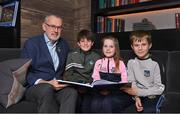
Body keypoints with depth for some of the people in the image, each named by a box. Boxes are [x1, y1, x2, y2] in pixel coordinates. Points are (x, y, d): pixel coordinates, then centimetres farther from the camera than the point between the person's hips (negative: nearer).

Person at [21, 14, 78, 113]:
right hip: (35, 87, -3)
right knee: (47, 89, -36)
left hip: (58, 86, 3)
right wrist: (47, 83, -20)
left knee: (72, 92, -29)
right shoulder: (31, 43, 0)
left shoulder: (64, 44, 14)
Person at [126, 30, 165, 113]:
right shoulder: (131, 63, 0)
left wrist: (140, 92, -17)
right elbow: (132, 83, -2)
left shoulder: (154, 64, -10)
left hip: (153, 94, -2)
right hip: (139, 94, 2)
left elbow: (159, 88, -9)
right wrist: (137, 97, -18)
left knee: (149, 109, -30)